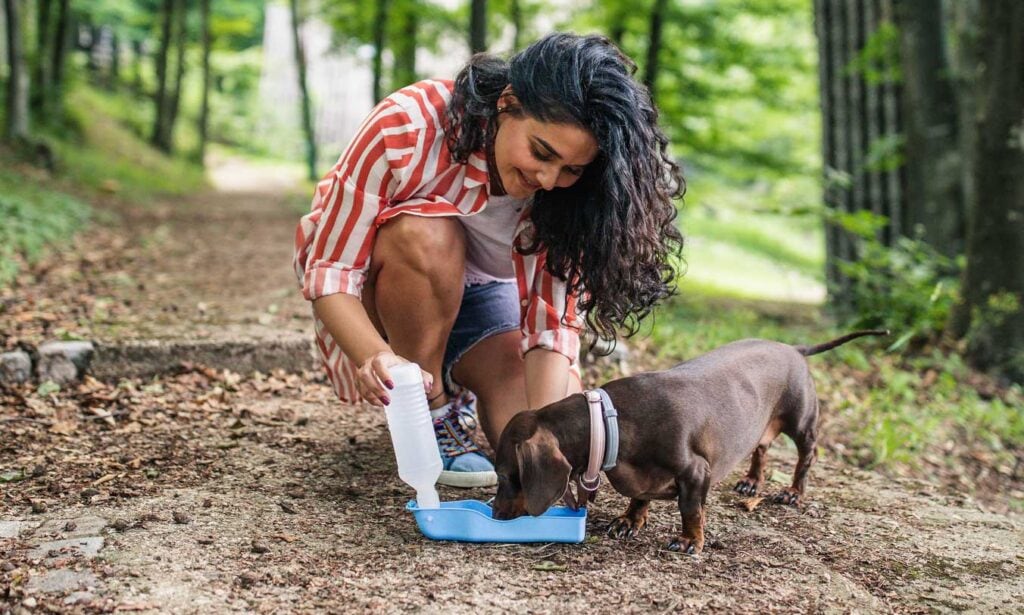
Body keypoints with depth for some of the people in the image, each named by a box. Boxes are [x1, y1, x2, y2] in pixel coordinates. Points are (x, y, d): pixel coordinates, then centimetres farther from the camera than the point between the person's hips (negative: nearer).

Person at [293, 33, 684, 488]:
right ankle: (431, 415, -16)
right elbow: (330, 270, -29)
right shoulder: (405, 128, -33)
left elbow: (555, 319, -22)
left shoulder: (566, 188, -22)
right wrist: (374, 357, -47)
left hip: (477, 292, 3)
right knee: (429, 236, -37)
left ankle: (457, 389, 14)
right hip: (377, 292, -2)